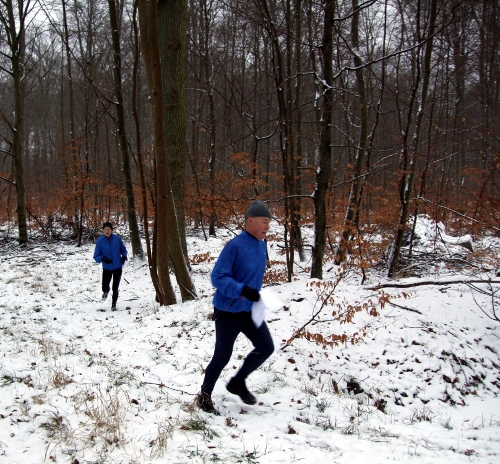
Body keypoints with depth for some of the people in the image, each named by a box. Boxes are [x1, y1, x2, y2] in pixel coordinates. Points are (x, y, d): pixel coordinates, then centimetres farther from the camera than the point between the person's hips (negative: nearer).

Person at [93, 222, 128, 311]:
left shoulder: (117, 238, -7)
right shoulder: (100, 241, -11)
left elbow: (123, 249, 8)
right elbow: (96, 257, -8)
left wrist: (124, 256, -12)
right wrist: (103, 258, -28)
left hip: (117, 268, 1)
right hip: (107, 268, 0)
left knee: (115, 288, 4)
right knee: (104, 287, -2)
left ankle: (114, 304, 23)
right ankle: (106, 292, 36)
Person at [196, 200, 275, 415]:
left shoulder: (262, 245, 2)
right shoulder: (235, 246, -23)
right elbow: (218, 277, -24)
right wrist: (243, 290, -34)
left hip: (249, 310, 7)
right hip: (228, 311, -7)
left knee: (266, 347, 4)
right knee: (222, 356, 3)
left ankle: (238, 382, 25)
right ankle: (204, 396, 25)